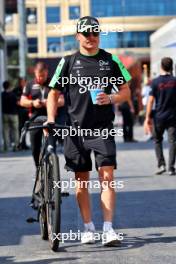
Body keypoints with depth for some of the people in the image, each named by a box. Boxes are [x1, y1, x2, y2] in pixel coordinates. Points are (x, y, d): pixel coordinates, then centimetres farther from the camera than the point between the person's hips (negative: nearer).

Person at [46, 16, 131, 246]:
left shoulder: (111, 60, 5)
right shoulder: (68, 62, 5)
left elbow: (126, 91, 9)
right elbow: (54, 94, 7)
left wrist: (110, 99, -11)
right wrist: (51, 119, -7)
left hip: (103, 128, -1)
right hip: (76, 128, 1)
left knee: (107, 175, -10)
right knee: (81, 179, 7)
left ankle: (108, 228, -10)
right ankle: (88, 227, 18)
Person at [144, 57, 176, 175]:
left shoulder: (156, 82, -4)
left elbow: (151, 101, -6)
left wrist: (148, 118, -2)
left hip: (159, 117, 0)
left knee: (158, 140, 15)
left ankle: (161, 165, 5)